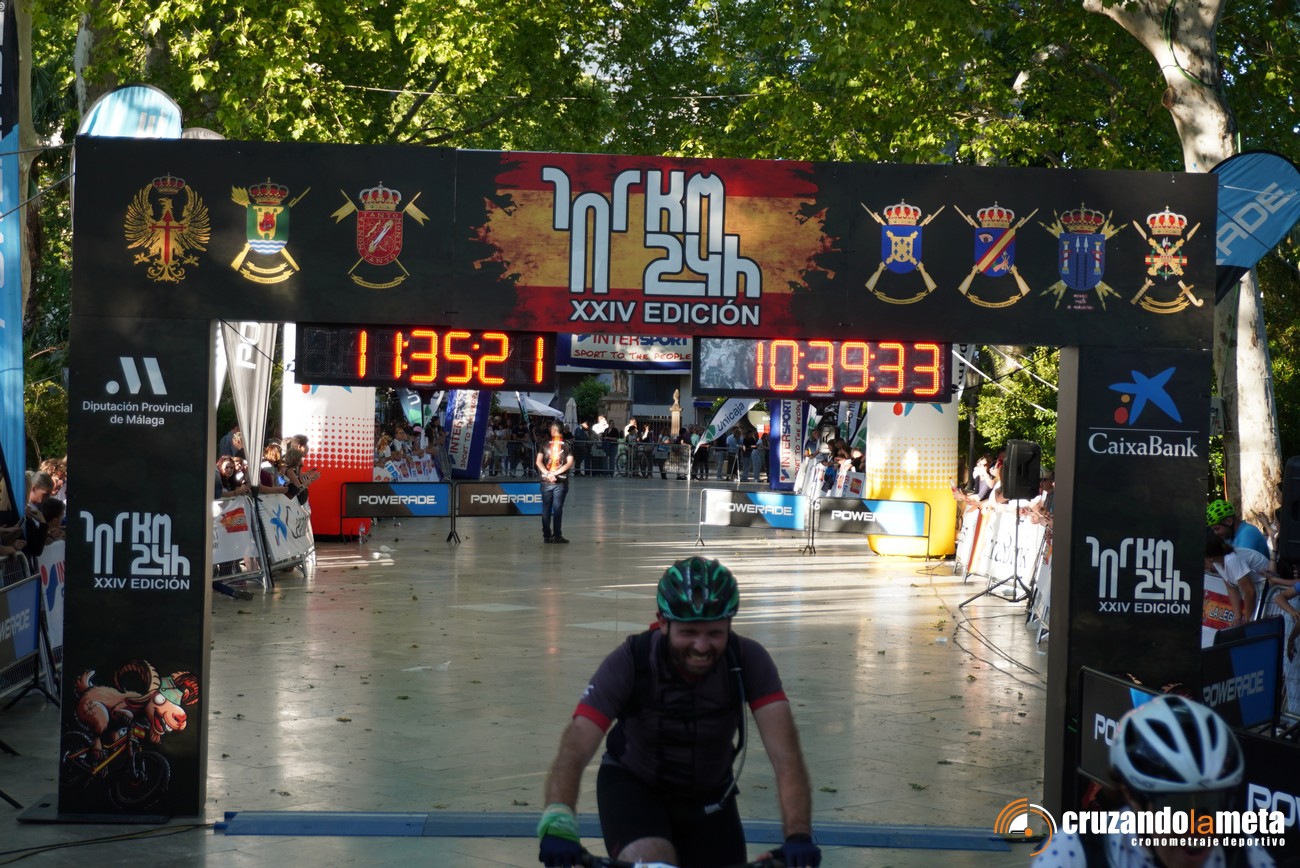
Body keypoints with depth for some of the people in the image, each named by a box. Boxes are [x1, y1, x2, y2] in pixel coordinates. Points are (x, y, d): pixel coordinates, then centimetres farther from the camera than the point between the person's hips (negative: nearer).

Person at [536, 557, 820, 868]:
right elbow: (574, 749, -36)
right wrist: (557, 825, -53)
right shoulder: (631, 661, -28)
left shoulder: (749, 661, -24)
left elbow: (785, 752, -31)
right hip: (633, 785, -3)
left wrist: (798, 835, -46)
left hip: (710, 796, 3)